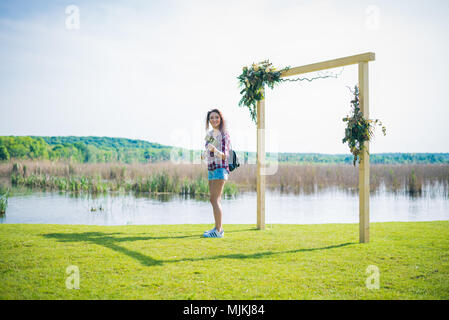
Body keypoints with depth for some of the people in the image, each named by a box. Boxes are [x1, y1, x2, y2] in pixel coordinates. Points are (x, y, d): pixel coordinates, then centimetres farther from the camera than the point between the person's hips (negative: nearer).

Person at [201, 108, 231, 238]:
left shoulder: (224, 134, -7)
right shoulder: (210, 134, 14)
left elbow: (225, 155, -15)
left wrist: (214, 149, -29)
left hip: (220, 168, -8)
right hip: (211, 169, 8)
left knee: (214, 199, -13)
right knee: (215, 200, 10)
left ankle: (218, 230, -13)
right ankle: (219, 228, 17)